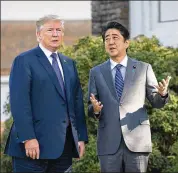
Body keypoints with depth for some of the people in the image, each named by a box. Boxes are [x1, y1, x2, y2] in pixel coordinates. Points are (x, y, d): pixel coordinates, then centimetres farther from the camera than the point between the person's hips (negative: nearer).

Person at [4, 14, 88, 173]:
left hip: (64, 146, 6)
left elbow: (77, 102, 16)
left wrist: (82, 137, 8)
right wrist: (28, 138, -20)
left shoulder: (69, 64, 18)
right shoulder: (24, 61, -3)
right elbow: (19, 102, -12)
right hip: (35, 144, -6)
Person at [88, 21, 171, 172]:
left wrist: (163, 94, -15)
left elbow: (156, 102, 7)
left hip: (137, 140, -1)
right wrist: (95, 109, -14)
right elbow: (91, 109, 9)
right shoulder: (96, 72, 9)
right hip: (108, 143, 1)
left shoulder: (144, 68, 7)